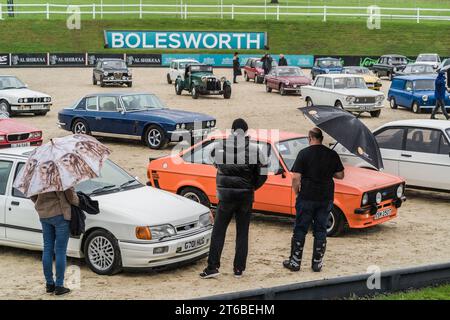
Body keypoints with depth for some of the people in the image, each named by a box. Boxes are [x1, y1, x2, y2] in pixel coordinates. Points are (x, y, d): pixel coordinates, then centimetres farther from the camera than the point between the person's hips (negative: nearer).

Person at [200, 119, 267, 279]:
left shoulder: (220, 147, -6)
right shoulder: (254, 148, -7)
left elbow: (215, 164, 6)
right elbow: (263, 173, -4)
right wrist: (252, 187, 11)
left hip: (226, 195, 0)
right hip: (246, 196, 1)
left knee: (218, 231, 7)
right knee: (242, 233, 10)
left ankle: (213, 267, 2)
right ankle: (239, 268, 12)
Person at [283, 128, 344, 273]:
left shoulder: (304, 153, -9)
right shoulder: (332, 154, 0)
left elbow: (296, 178, -12)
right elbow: (340, 175, 6)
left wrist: (297, 193, 3)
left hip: (306, 197, -3)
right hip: (326, 199, 3)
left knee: (300, 230, 7)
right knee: (320, 231, 12)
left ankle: (295, 262, 11)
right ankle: (317, 263, 15)